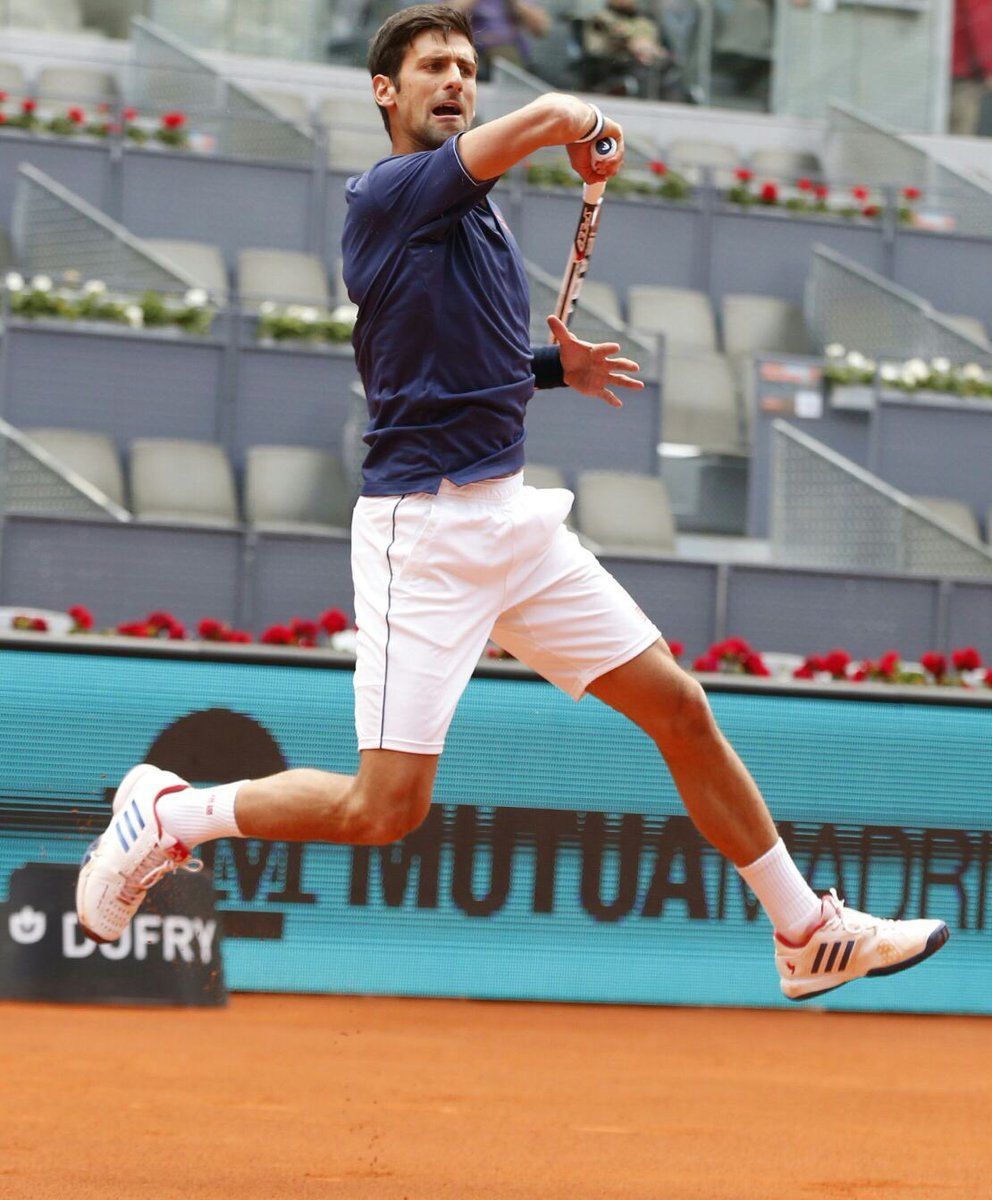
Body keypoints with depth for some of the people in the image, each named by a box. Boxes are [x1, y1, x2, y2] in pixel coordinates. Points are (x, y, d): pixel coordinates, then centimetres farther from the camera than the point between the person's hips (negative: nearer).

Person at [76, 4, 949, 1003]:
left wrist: (554, 367, 14)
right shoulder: (391, 193, -11)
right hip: (424, 527, -9)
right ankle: (169, 815, 10)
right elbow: (554, 116, -22)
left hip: (515, 521, 9)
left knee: (678, 706, 8)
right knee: (386, 806, -12)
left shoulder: (470, 206, 17)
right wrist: (592, 131, 0)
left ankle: (808, 934, 17)